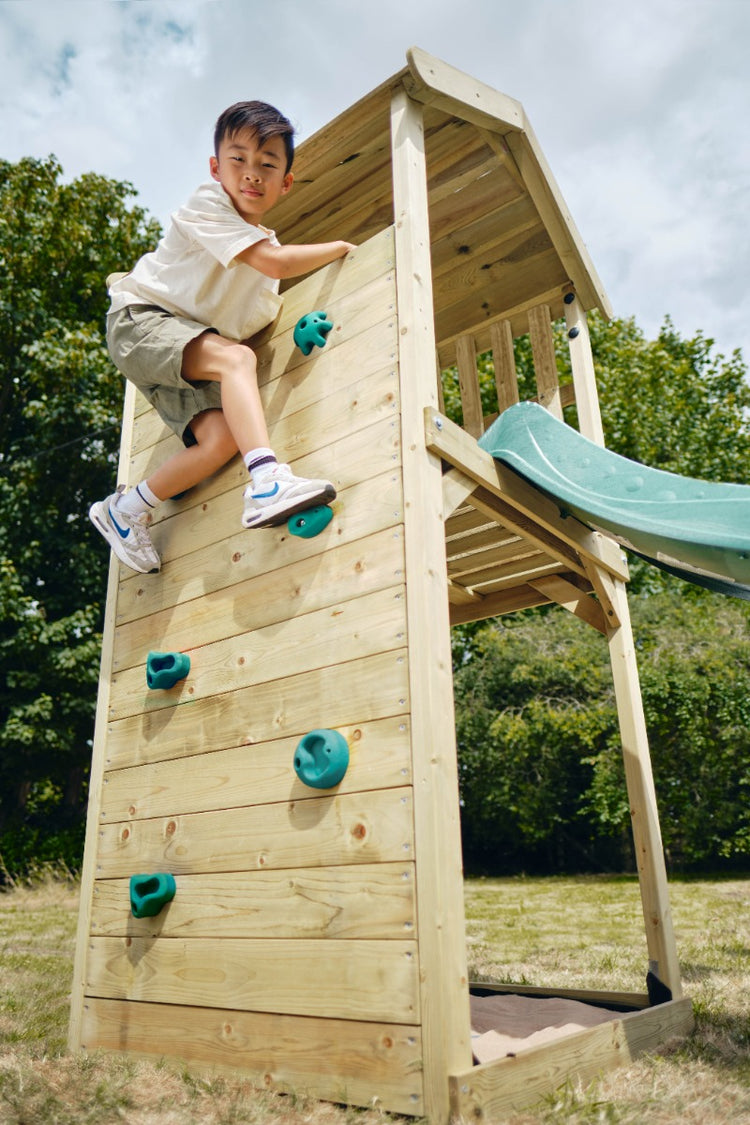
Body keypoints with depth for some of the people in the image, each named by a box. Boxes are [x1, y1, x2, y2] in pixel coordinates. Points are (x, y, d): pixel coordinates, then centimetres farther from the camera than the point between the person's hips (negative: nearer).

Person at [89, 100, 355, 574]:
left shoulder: (264, 241, 14)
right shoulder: (206, 205, -10)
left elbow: (268, 313, 18)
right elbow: (276, 263, -21)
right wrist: (339, 246, -9)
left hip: (188, 357, 7)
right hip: (141, 319, -7)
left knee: (221, 437, -15)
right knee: (236, 357, -33)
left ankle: (127, 511, 3)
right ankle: (267, 480, -50)